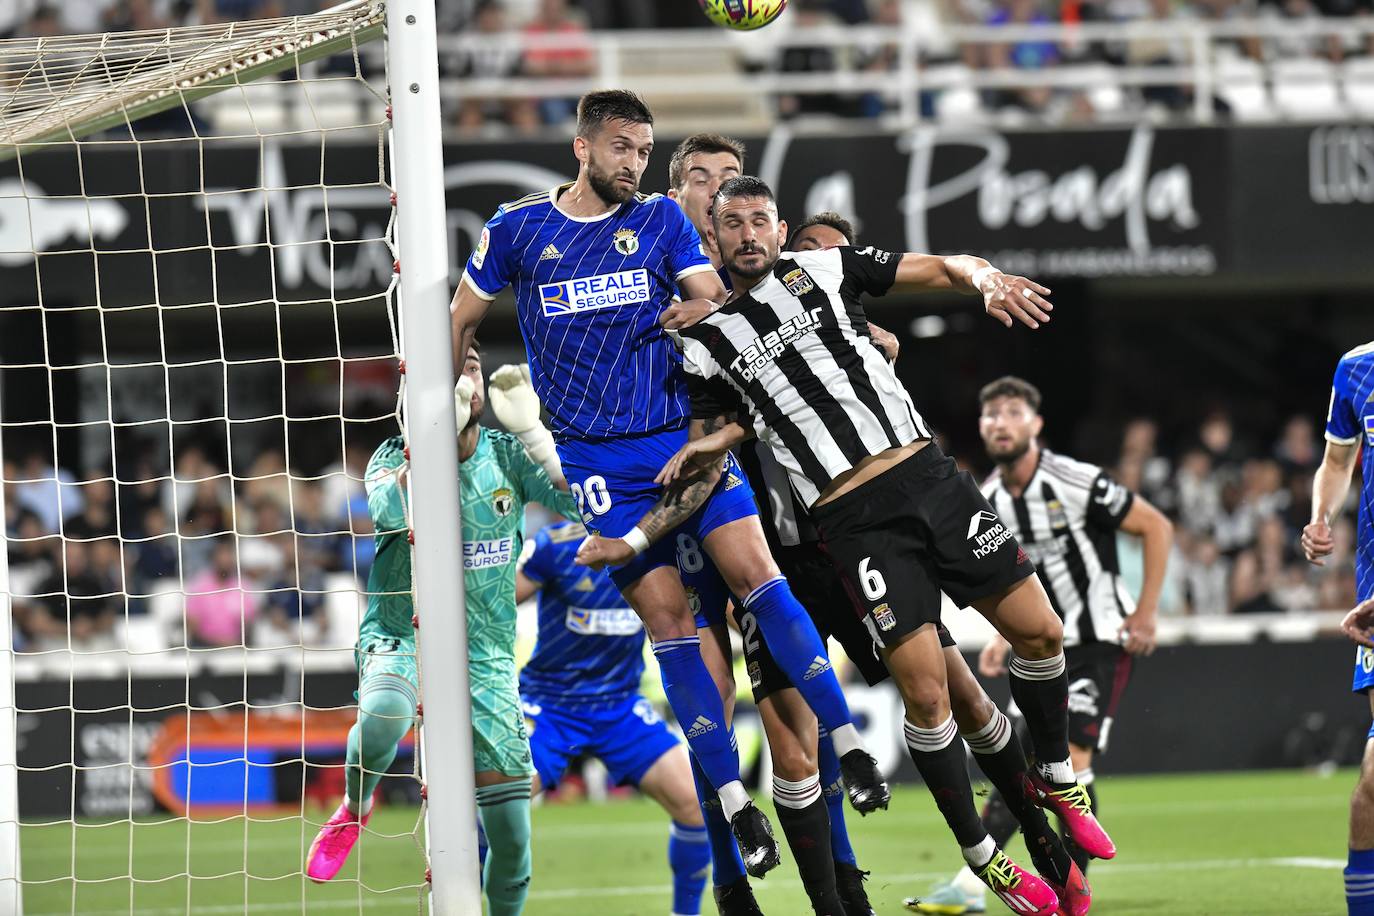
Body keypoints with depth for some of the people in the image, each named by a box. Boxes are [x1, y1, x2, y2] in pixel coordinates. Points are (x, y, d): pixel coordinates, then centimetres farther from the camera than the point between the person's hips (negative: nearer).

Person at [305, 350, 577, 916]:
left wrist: (530, 431, -20)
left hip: (487, 657, 3)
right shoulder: (397, 455, -7)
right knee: (383, 714, -39)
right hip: (401, 640, -3)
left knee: (511, 838, -1)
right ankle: (355, 807, -8)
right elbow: (390, 509, -29)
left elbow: (577, 505, -11)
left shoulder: (507, 455, 2)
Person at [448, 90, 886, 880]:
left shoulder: (661, 219, 7)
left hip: (685, 432, 1)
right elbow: (463, 320, 16)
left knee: (753, 572, -15)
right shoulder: (517, 228, 4)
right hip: (599, 458, -1)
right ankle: (736, 803, -2)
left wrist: (706, 311, -20)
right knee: (668, 617, -6)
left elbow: (716, 302, 2)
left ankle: (850, 747, -11)